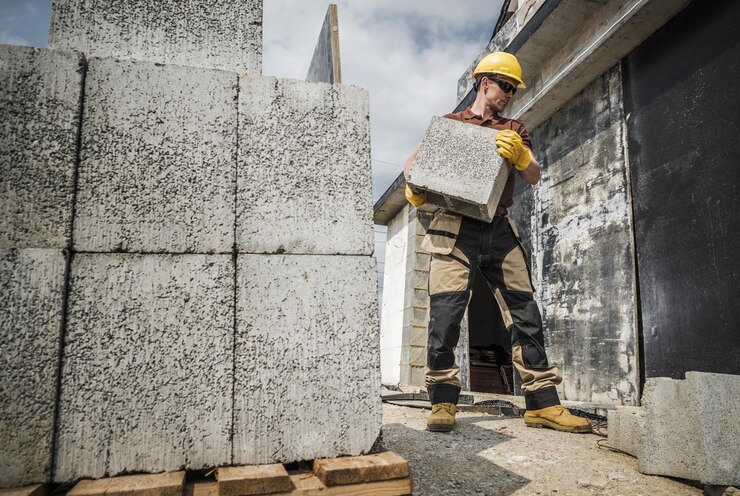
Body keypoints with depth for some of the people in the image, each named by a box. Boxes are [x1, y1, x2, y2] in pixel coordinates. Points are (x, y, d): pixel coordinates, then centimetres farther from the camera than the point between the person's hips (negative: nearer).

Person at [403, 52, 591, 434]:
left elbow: (534, 177, 9)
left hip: (500, 230, 4)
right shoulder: (450, 123, 15)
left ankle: (542, 405, 10)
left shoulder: (514, 131, 22)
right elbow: (413, 162, 12)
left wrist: (519, 155, -13)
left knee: (525, 314, 1)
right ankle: (443, 403, 1)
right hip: (456, 228, -3)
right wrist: (414, 187, -11)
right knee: (445, 314, -9)